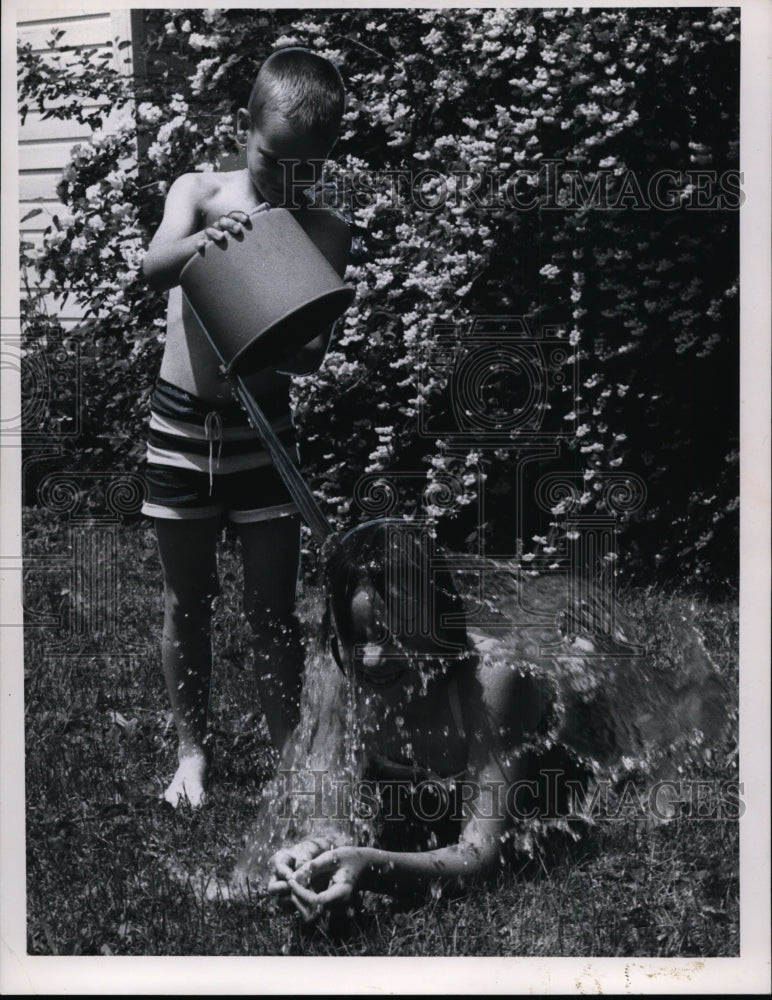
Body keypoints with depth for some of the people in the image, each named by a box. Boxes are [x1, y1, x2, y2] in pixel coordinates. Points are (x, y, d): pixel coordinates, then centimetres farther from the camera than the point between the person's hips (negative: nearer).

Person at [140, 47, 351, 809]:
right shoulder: (199, 193, -4)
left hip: (263, 431, 0)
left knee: (273, 608, 4)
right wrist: (202, 239, -47)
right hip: (180, 425, 1)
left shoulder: (324, 235, -4)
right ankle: (192, 750, 29)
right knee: (186, 603, 12)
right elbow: (153, 269, -24)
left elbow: (312, 356, -11)